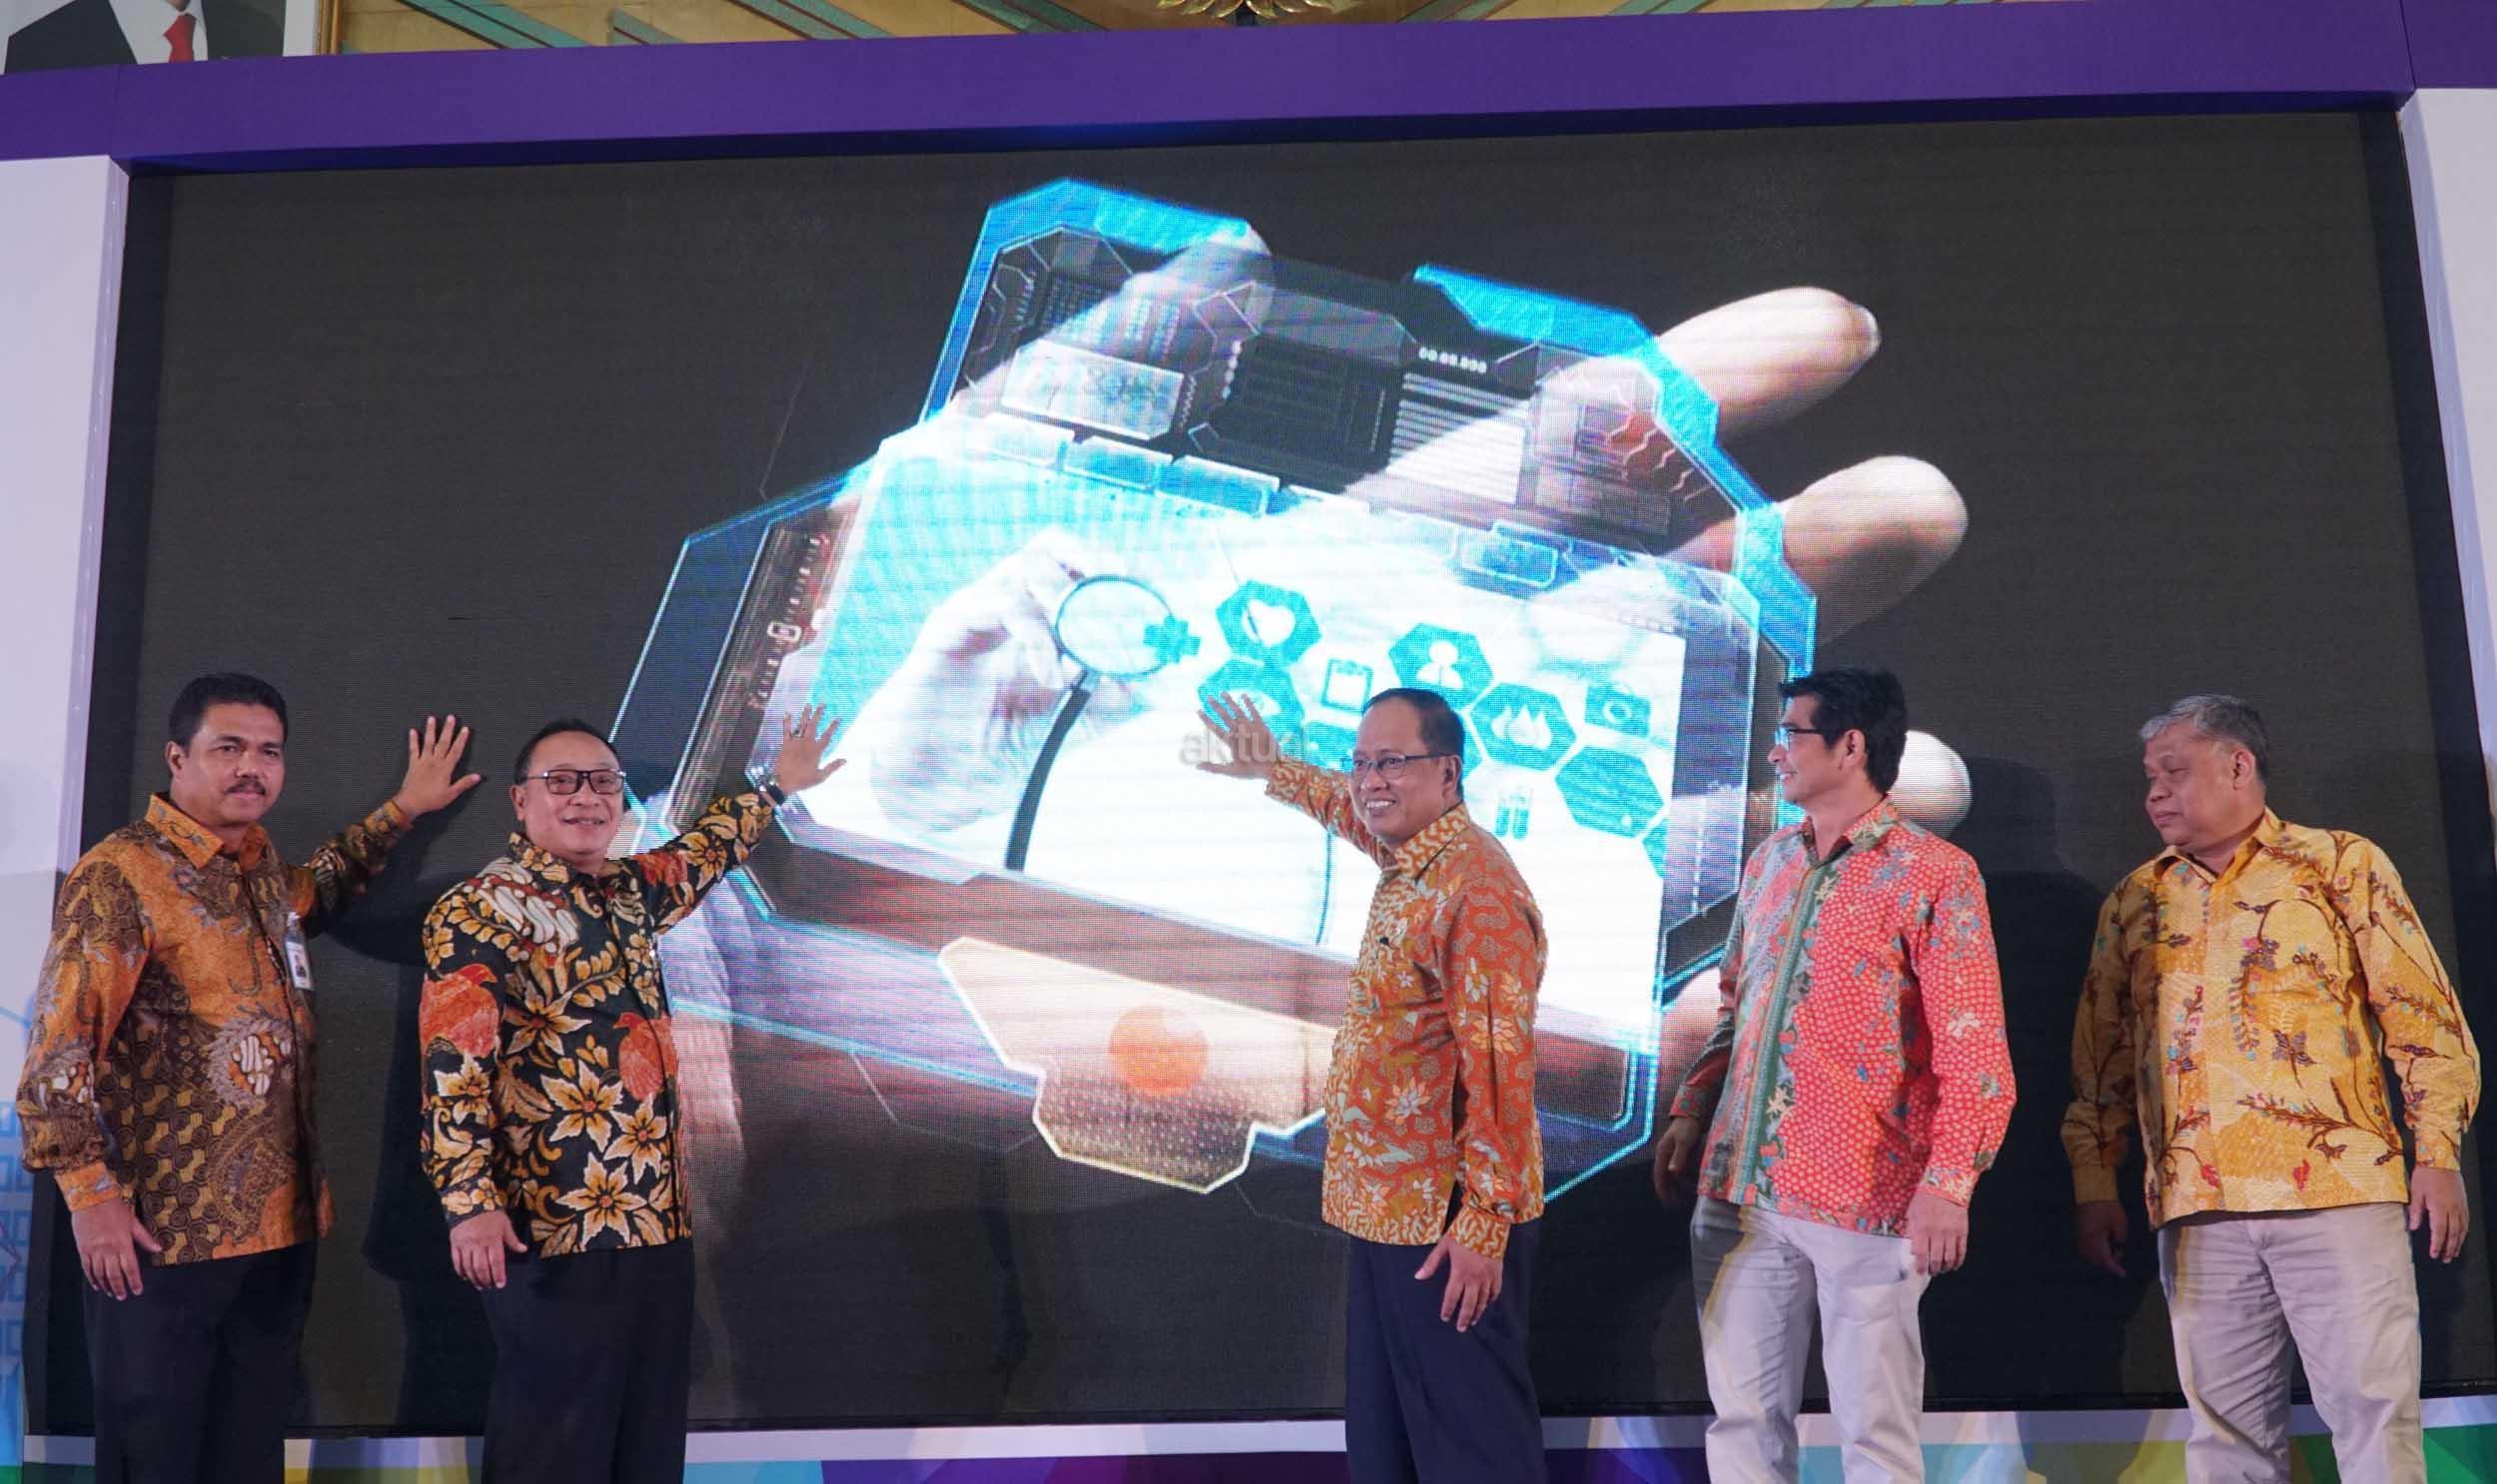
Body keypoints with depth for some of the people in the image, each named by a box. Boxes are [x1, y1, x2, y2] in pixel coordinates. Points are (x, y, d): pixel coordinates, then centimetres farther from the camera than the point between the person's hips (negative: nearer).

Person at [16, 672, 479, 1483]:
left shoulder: (265, 872, 12)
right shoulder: (120, 875, -11)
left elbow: (318, 888, 38)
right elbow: (58, 1047, -15)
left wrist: (401, 809, 32)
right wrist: (90, 1194, -19)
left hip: (279, 1231, 7)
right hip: (158, 1234, -7)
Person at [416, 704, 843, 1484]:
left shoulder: (627, 892, 15)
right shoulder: (479, 912, -9)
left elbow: (697, 856, 37)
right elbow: (453, 1063, -17)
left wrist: (773, 788, 47)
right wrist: (469, 1200, -26)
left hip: (658, 1219, 8)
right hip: (554, 1229, -8)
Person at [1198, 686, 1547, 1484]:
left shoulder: (1476, 890, -21)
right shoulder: (1408, 858, 7)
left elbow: (1499, 1065, -25)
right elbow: (1355, 811, 34)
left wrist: (1487, 1221, -25)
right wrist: (1277, 774, 40)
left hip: (1446, 1218, -10)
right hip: (1385, 1205, 10)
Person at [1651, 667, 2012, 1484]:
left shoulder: (1934, 873, -6)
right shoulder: (1769, 861, 13)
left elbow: (1974, 1050, -10)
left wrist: (1948, 1184, -19)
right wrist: (1690, 1112, 10)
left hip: (1864, 1197, -6)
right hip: (1739, 1187, 6)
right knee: (1742, 1417, 10)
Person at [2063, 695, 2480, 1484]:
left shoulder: (2341, 865, 7)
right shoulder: (2132, 903, 15)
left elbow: (2423, 1018, 3)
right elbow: (2100, 1056, 16)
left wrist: (2439, 1152, -5)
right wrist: (2095, 1183, 10)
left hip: (2339, 1189, -3)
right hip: (2196, 1210, 3)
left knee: (2374, 1410, -3)